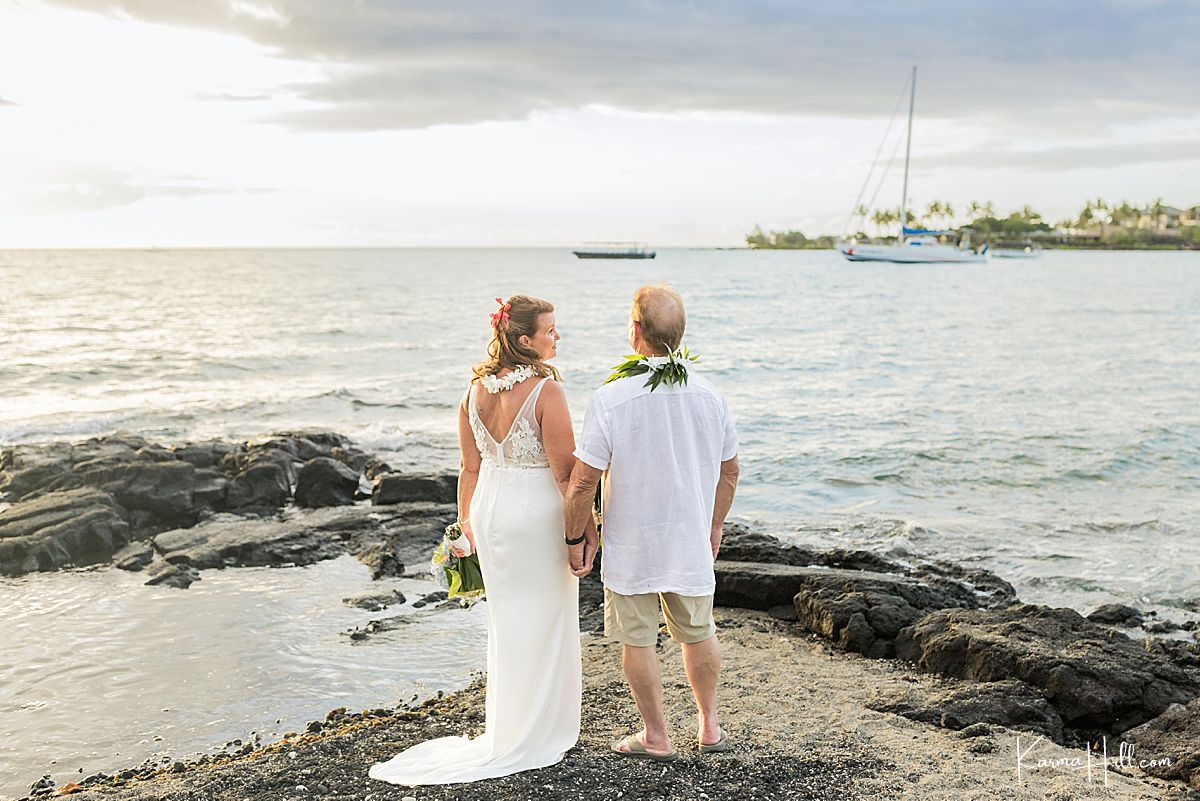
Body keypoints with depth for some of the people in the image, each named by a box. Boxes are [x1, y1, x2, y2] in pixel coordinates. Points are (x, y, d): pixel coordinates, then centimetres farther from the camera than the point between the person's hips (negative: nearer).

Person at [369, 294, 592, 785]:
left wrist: (466, 520, 19)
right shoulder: (546, 390, -18)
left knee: (505, 618, 18)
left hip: (491, 508, 6)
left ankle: (506, 725, 30)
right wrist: (586, 525, -8)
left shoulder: (476, 390, 1)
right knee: (543, 620, 8)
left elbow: (470, 466, 8)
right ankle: (538, 734, 19)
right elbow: (565, 470, -17)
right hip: (538, 510, -6)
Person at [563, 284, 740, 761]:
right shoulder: (708, 395, -5)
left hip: (630, 545, -4)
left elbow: (584, 481, -17)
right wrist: (714, 524, 21)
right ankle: (710, 726, 33)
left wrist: (577, 537, -3)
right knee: (698, 633, 20)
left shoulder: (610, 398, -19)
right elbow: (729, 469, 7)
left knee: (637, 639, 12)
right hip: (691, 541, 4)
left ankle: (656, 737, 23)